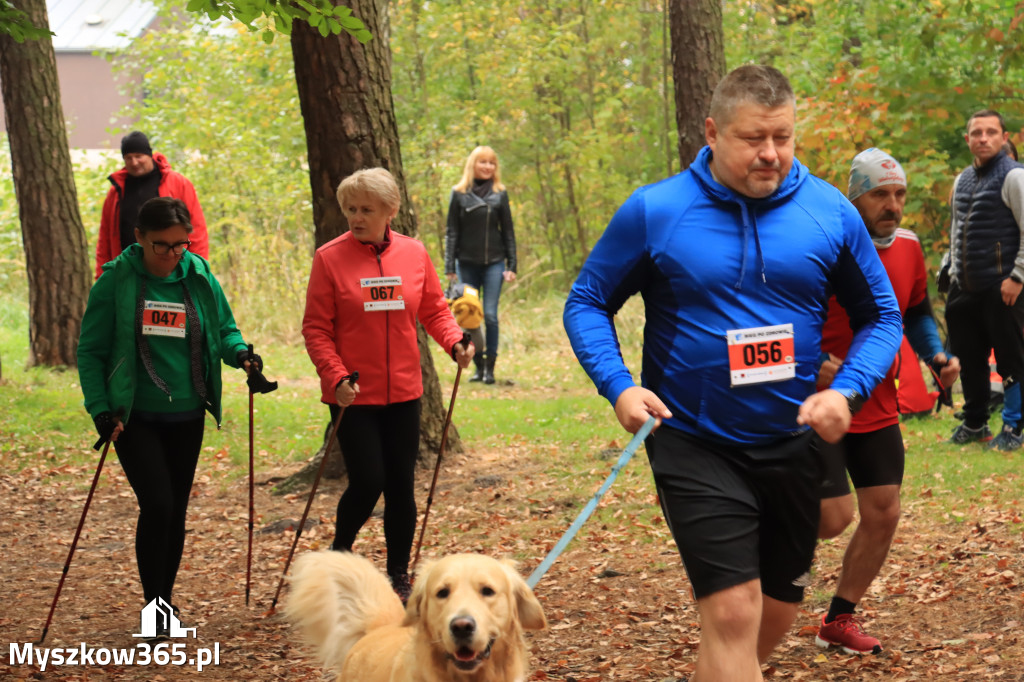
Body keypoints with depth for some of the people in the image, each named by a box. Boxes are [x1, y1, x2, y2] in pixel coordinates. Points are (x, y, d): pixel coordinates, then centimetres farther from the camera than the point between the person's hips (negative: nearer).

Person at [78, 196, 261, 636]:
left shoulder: (200, 278, 0)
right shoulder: (116, 282, -8)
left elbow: (224, 329, 14)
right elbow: (91, 351, -4)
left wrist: (239, 353, -9)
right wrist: (100, 408, -14)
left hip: (186, 417, 4)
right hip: (134, 417, -3)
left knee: (176, 511, 10)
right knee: (157, 505, -14)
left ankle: (165, 602, 24)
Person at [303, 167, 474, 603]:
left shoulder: (413, 254, 3)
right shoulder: (329, 258, -6)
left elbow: (434, 310, 11)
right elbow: (316, 329, -6)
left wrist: (455, 342, -8)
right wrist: (336, 378, -17)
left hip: (403, 391, 3)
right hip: (353, 394, -3)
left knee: (401, 486, 7)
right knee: (368, 482, -7)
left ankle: (399, 577, 20)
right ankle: (340, 551, 21)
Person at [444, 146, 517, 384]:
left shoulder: (500, 194, 6)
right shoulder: (459, 194, 4)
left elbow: (508, 231, 9)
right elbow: (452, 232, 5)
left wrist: (512, 265, 3)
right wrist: (450, 268, -1)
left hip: (494, 264, 0)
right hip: (467, 264, 0)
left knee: (490, 316, -7)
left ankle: (490, 367, 0)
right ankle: (478, 367, 11)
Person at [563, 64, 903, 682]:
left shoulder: (831, 212, -3)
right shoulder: (654, 212, -9)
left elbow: (881, 315, 6)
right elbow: (587, 304, 2)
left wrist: (848, 391, -12)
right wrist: (619, 386, -15)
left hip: (793, 444, 4)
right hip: (694, 445, -4)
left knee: (777, 611, 15)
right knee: (733, 611, -15)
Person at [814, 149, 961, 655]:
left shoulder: (908, 248, 3)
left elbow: (916, 313, 19)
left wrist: (936, 356, 2)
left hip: (879, 408, 6)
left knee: (883, 514, 5)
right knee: (834, 516, -12)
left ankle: (839, 621, 21)